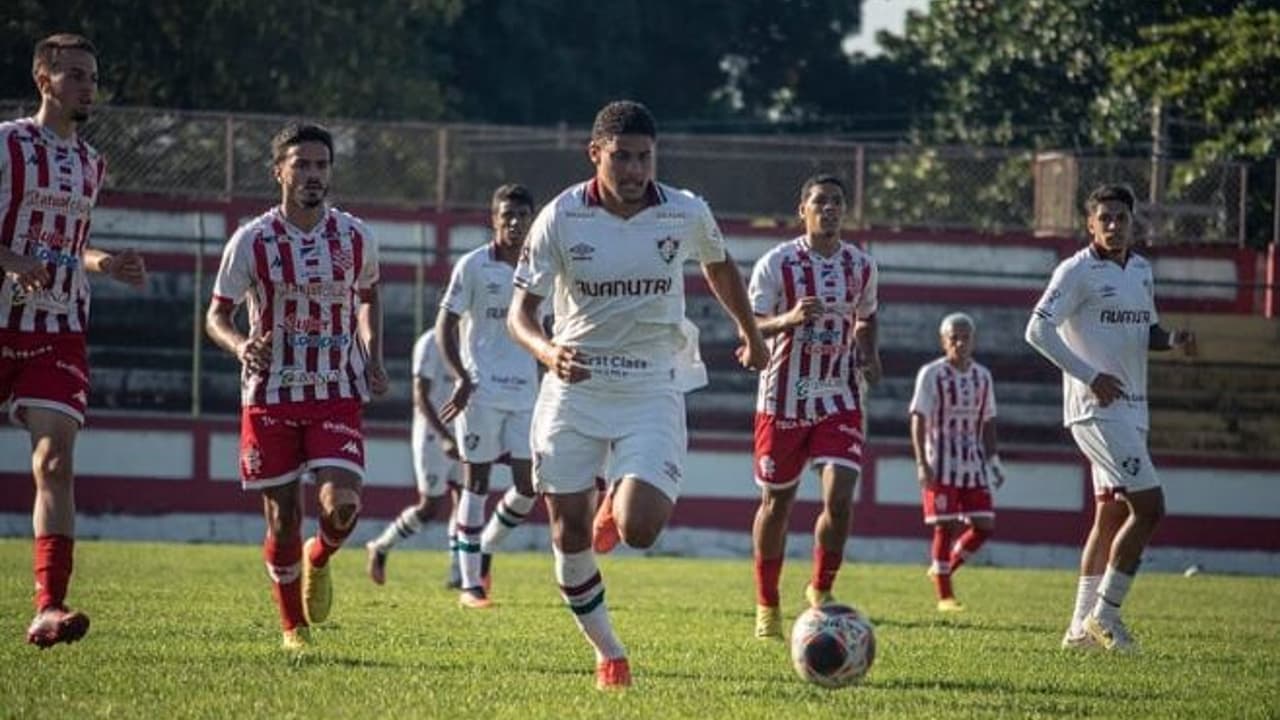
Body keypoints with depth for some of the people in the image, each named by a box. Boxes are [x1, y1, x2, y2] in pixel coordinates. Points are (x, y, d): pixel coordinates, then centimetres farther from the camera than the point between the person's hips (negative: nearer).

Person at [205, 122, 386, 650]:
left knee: (342, 506, -17)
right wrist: (241, 346, -23)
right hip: (271, 396, -1)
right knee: (283, 520, 2)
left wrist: (373, 359, 6)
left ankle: (318, 559, 18)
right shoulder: (252, 241, -6)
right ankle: (293, 626, 21)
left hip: (338, 396, 1)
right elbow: (216, 315, -1)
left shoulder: (355, 237, 1)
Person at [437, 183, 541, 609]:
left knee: (528, 486, -3)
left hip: (527, 393, 4)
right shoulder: (473, 266, -3)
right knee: (477, 482, -1)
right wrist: (462, 378, -14)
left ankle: (486, 550, 23)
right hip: (481, 392, -4)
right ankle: (471, 584, 3)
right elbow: (445, 325, -3)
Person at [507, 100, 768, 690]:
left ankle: (620, 508, 20)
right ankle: (608, 654, 20)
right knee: (569, 535, 1)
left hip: (652, 391, -1)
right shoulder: (561, 218, -9)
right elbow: (520, 312, -8)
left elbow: (719, 267, 18)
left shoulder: (687, 214, -6)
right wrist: (547, 351, -30)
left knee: (639, 531, -18)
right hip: (574, 388, 1)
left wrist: (750, 333, 31)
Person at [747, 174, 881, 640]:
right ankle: (767, 605, 23)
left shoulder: (861, 266, 5)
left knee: (839, 496, -16)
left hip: (839, 399, 2)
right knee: (777, 501, 7)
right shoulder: (776, 263, -6)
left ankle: (821, 590, 4)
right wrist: (789, 319, -26)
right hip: (784, 399, -2)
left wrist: (868, 356, 2)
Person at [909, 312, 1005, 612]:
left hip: (973, 464, 5)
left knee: (984, 525, -1)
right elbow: (919, 420, -8)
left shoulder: (982, 377, 10)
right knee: (945, 526, -6)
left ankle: (943, 569, 20)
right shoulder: (931, 374, -5)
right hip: (941, 464, -5)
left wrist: (993, 460, 9)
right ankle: (944, 594, 2)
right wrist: (921, 463, -16)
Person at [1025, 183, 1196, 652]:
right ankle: (1105, 614, -8)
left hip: (1130, 410, 8)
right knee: (1148, 506, -15)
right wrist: (1091, 377, -19)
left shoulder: (1142, 270, 14)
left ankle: (1082, 626, 14)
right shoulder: (1077, 271, -9)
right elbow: (1038, 330, -14)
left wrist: (1172, 340, 1)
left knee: (1112, 515, 9)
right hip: (1097, 409, -8)